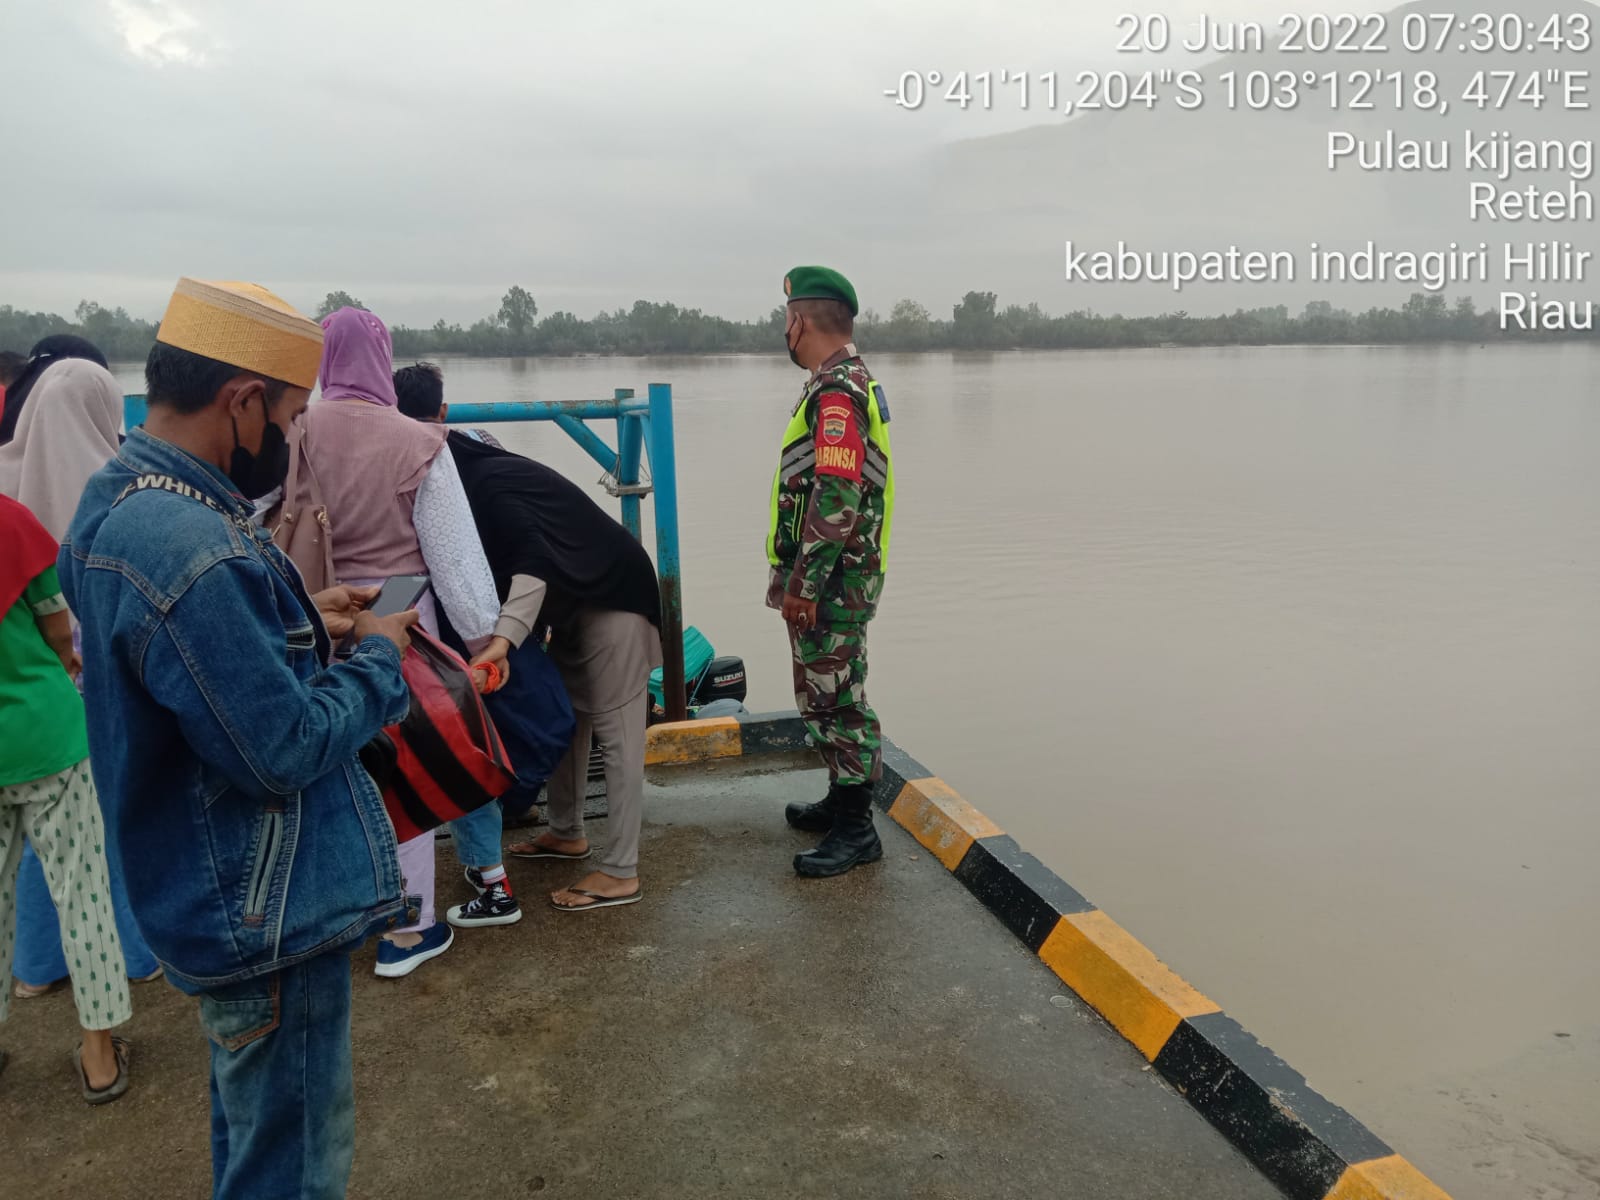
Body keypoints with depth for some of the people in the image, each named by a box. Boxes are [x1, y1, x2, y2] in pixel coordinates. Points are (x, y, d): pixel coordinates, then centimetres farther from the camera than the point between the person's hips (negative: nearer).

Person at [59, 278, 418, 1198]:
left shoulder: (117, 499, 3)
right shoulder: (193, 551, -30)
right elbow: (286, 749, -26)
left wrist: (301, 622, 5)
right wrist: (379, 658, -12)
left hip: (226, 898, 10)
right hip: (271, 913, -10)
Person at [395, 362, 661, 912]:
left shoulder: (485, 482, -25)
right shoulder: (468, 463, 7)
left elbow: (532, 559, -40)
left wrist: (504, 637, -53)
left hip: (612, 594, -10)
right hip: (576, 596, 10)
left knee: (615, 730, -10)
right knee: (565, 714, 17)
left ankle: (621, 873, -7)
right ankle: (567, 833, 32)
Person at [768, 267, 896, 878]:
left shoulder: (836, 392, -17)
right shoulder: (854, 382, 17)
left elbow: (835, 497, -26)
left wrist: (804, 582, -23)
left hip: (830, 581, -11)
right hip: (839, 577, 11)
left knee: (836, 697, -4)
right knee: (828, 695, 19)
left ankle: (855, 830, 5)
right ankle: (842, 800, 32)